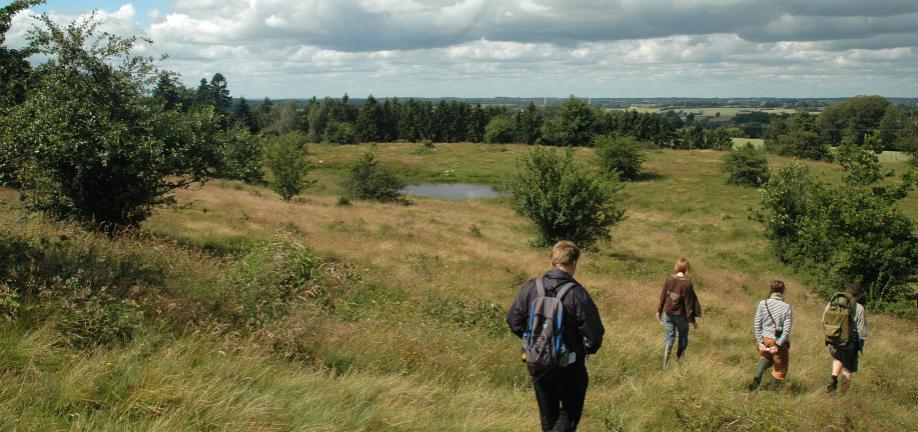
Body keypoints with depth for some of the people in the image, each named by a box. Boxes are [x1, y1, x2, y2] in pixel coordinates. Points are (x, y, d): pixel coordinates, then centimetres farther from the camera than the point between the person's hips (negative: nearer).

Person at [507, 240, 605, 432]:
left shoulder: (530, 288, -8)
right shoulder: (577, 294, -19)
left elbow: (513, 321, 0)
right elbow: (594, 333, -18)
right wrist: (587, 349, 4)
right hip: (570, 366, -4)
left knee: (548, 414, 21)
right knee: (570, 412, 14)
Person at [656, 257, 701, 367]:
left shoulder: (669, 280, -9)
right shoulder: (687, 284, -20)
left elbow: (662, 297, 0)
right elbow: (689, 304, -15)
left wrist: (659, 311, 14)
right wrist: (692, 320, -6)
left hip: (668, 313, 3)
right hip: (681, 316, -3)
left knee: (669, 337, 13)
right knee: (683, 337, 18)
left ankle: (665, 363, 6)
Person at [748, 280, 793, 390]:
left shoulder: (763, 304, -4)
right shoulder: (786, 307, -8)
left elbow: (756, 324, -5)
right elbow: (786, 330, -12)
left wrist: (760, 342, -1)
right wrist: (777, 345, -11)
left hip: (765, 339, 3)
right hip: (780, 341, -3)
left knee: (766, 357, 32)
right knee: (780, 368, 18)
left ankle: (757, 378, 12)